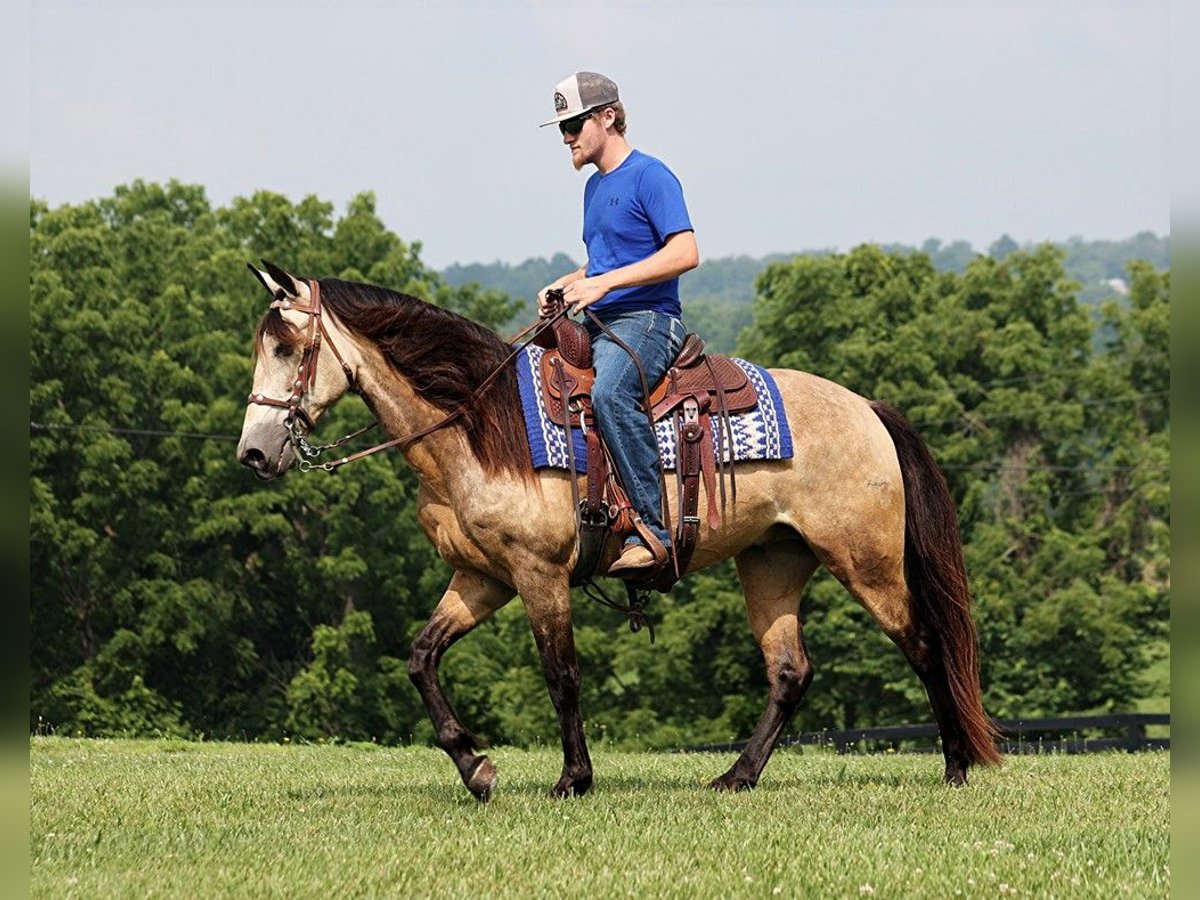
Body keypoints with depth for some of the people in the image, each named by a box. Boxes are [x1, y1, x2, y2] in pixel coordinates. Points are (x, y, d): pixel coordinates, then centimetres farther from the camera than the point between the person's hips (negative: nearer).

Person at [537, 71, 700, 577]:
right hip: (597, 326, 10)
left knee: (610, 392, -37)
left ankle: (651, 527, -38)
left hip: (645, 321, -10)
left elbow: (684, 253, -17)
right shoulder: (595, 186, 21)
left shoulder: (649, 176, -6)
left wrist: (603, 283, -20)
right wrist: (565, 286, 12)